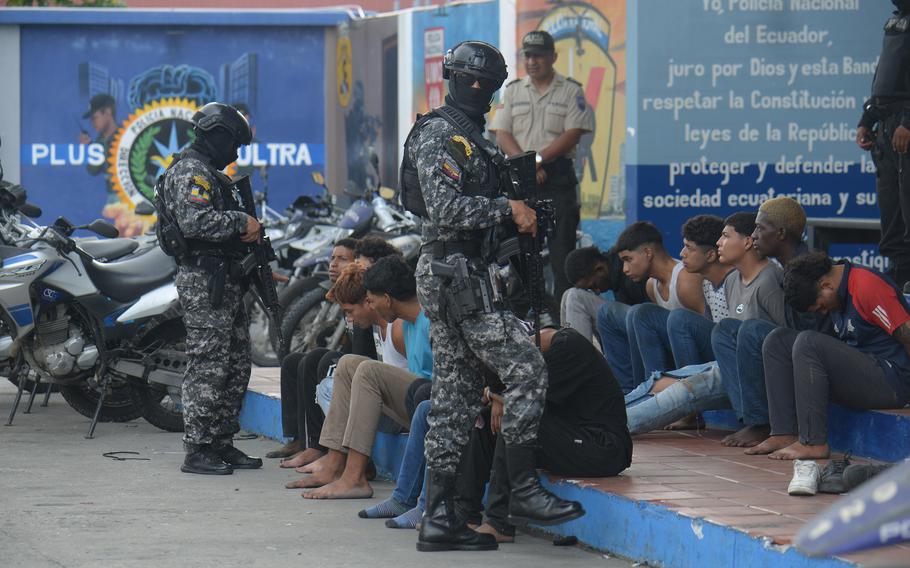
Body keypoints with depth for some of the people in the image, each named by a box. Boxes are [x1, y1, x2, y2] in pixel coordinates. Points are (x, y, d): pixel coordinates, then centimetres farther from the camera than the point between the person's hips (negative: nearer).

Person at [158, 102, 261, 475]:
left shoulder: (210, 174, 23)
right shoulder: (191, 172, -11)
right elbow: (195, 222, -26)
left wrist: (248, 234, 9)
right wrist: (242, 222, -16)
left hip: (225, 281, 11)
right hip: (203, 280, -11)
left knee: (236, 364, 12)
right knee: (208, 365, -10)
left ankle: (222, 444, 18)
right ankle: (197, 451, -8)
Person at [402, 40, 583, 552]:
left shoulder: (469, 138, 21)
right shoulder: (439, 135, -11)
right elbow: (445, 208, -22)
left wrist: (519, 213, 13)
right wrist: (508, 209, -17)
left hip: (462, 275, 11)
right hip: (454, 275, -11)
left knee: (457, 395, 8)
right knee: (526, 368, -13)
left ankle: (440, 516, 7)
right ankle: (524, 490, -11)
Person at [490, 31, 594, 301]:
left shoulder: (571, 91, 5)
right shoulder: (513, 91, 13)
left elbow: (572, 134, -5)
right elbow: (502, 135, 5)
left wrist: (538, 159, -14)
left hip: (558, 177, -3)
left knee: (561, 245, -7)